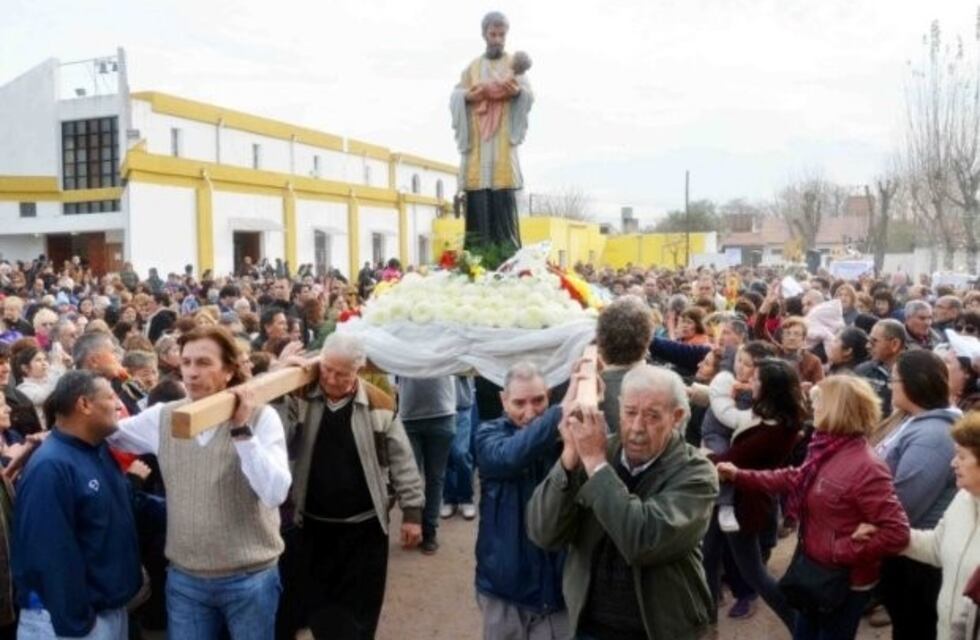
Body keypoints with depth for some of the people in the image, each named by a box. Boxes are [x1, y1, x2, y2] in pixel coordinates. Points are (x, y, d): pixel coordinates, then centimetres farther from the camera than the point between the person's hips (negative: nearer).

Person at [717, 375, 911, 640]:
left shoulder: (865, 468, -29)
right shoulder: (827, 451, 2)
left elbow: (896, 533, -31)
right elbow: (795, 478, 14)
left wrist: (842, 552, -24)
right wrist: (739, 476, 11)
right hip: (817, 573, 9)